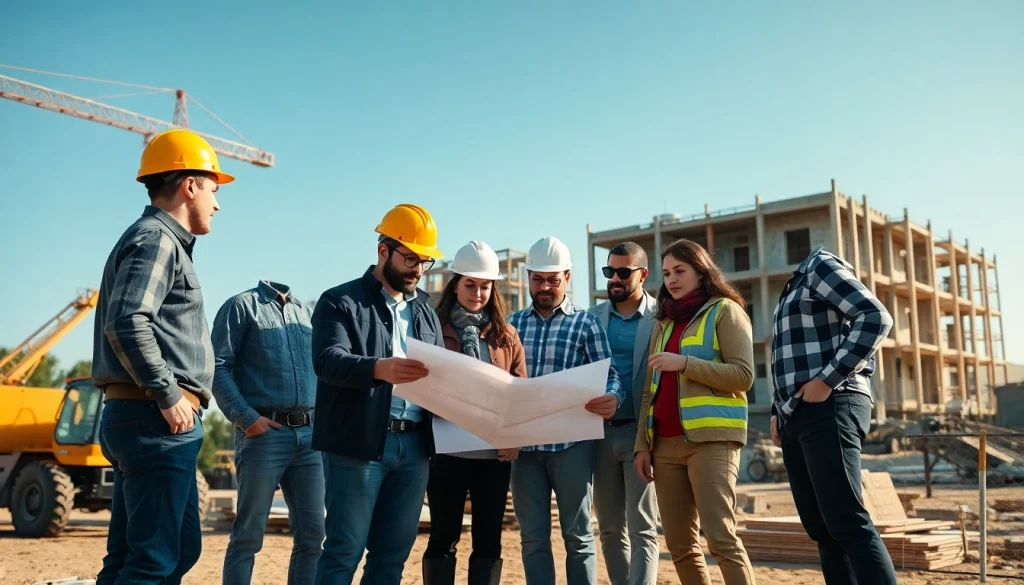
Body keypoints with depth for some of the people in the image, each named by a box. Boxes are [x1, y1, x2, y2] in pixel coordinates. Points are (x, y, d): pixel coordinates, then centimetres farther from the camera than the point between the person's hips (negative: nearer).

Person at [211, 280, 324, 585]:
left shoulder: (309, 312, 18)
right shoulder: (243, 305, 2)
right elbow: (218, 366, -6)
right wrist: (246, 418, -14)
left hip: (309, 434, 5)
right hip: (263, 433, -5)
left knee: (312, 533, 4)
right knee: (248, 534, -1)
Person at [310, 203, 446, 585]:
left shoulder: (426, 312, 18)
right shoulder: (341, 302, 0)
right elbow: (327, 360, -16)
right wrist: (378, 369, -35)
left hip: (415, 446, 6)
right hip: (359, 444, -5)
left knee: (393, 553, 11)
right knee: (345, 550, -1)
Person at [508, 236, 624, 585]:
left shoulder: (586, 322, 4)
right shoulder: (514, 323, 12)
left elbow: (608, 374, -3)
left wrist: (612, 398, -26)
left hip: (571, 442, -3)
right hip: (525, 443, 3)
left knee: (578, 534, 7)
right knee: (533, 537, 8)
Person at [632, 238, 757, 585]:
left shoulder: (724, 311, 4)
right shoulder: (664, 322, 21)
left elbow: (743, 375, -7)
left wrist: (685, 363, -15)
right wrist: (642, 444, 11)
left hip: (710, 438, -6)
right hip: (665, 443, 6)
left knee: (720, 537, -13)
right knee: (680, 544, 6)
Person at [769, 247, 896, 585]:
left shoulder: (820, 266, -1)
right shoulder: (793, 288, 26)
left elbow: (876, 317, -15)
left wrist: (828, 379, -19)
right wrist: (778, 411, 18)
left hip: (828, 409, -9)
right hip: (797, 415, 9)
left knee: (848, 524, -14)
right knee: (821, 529, 5)